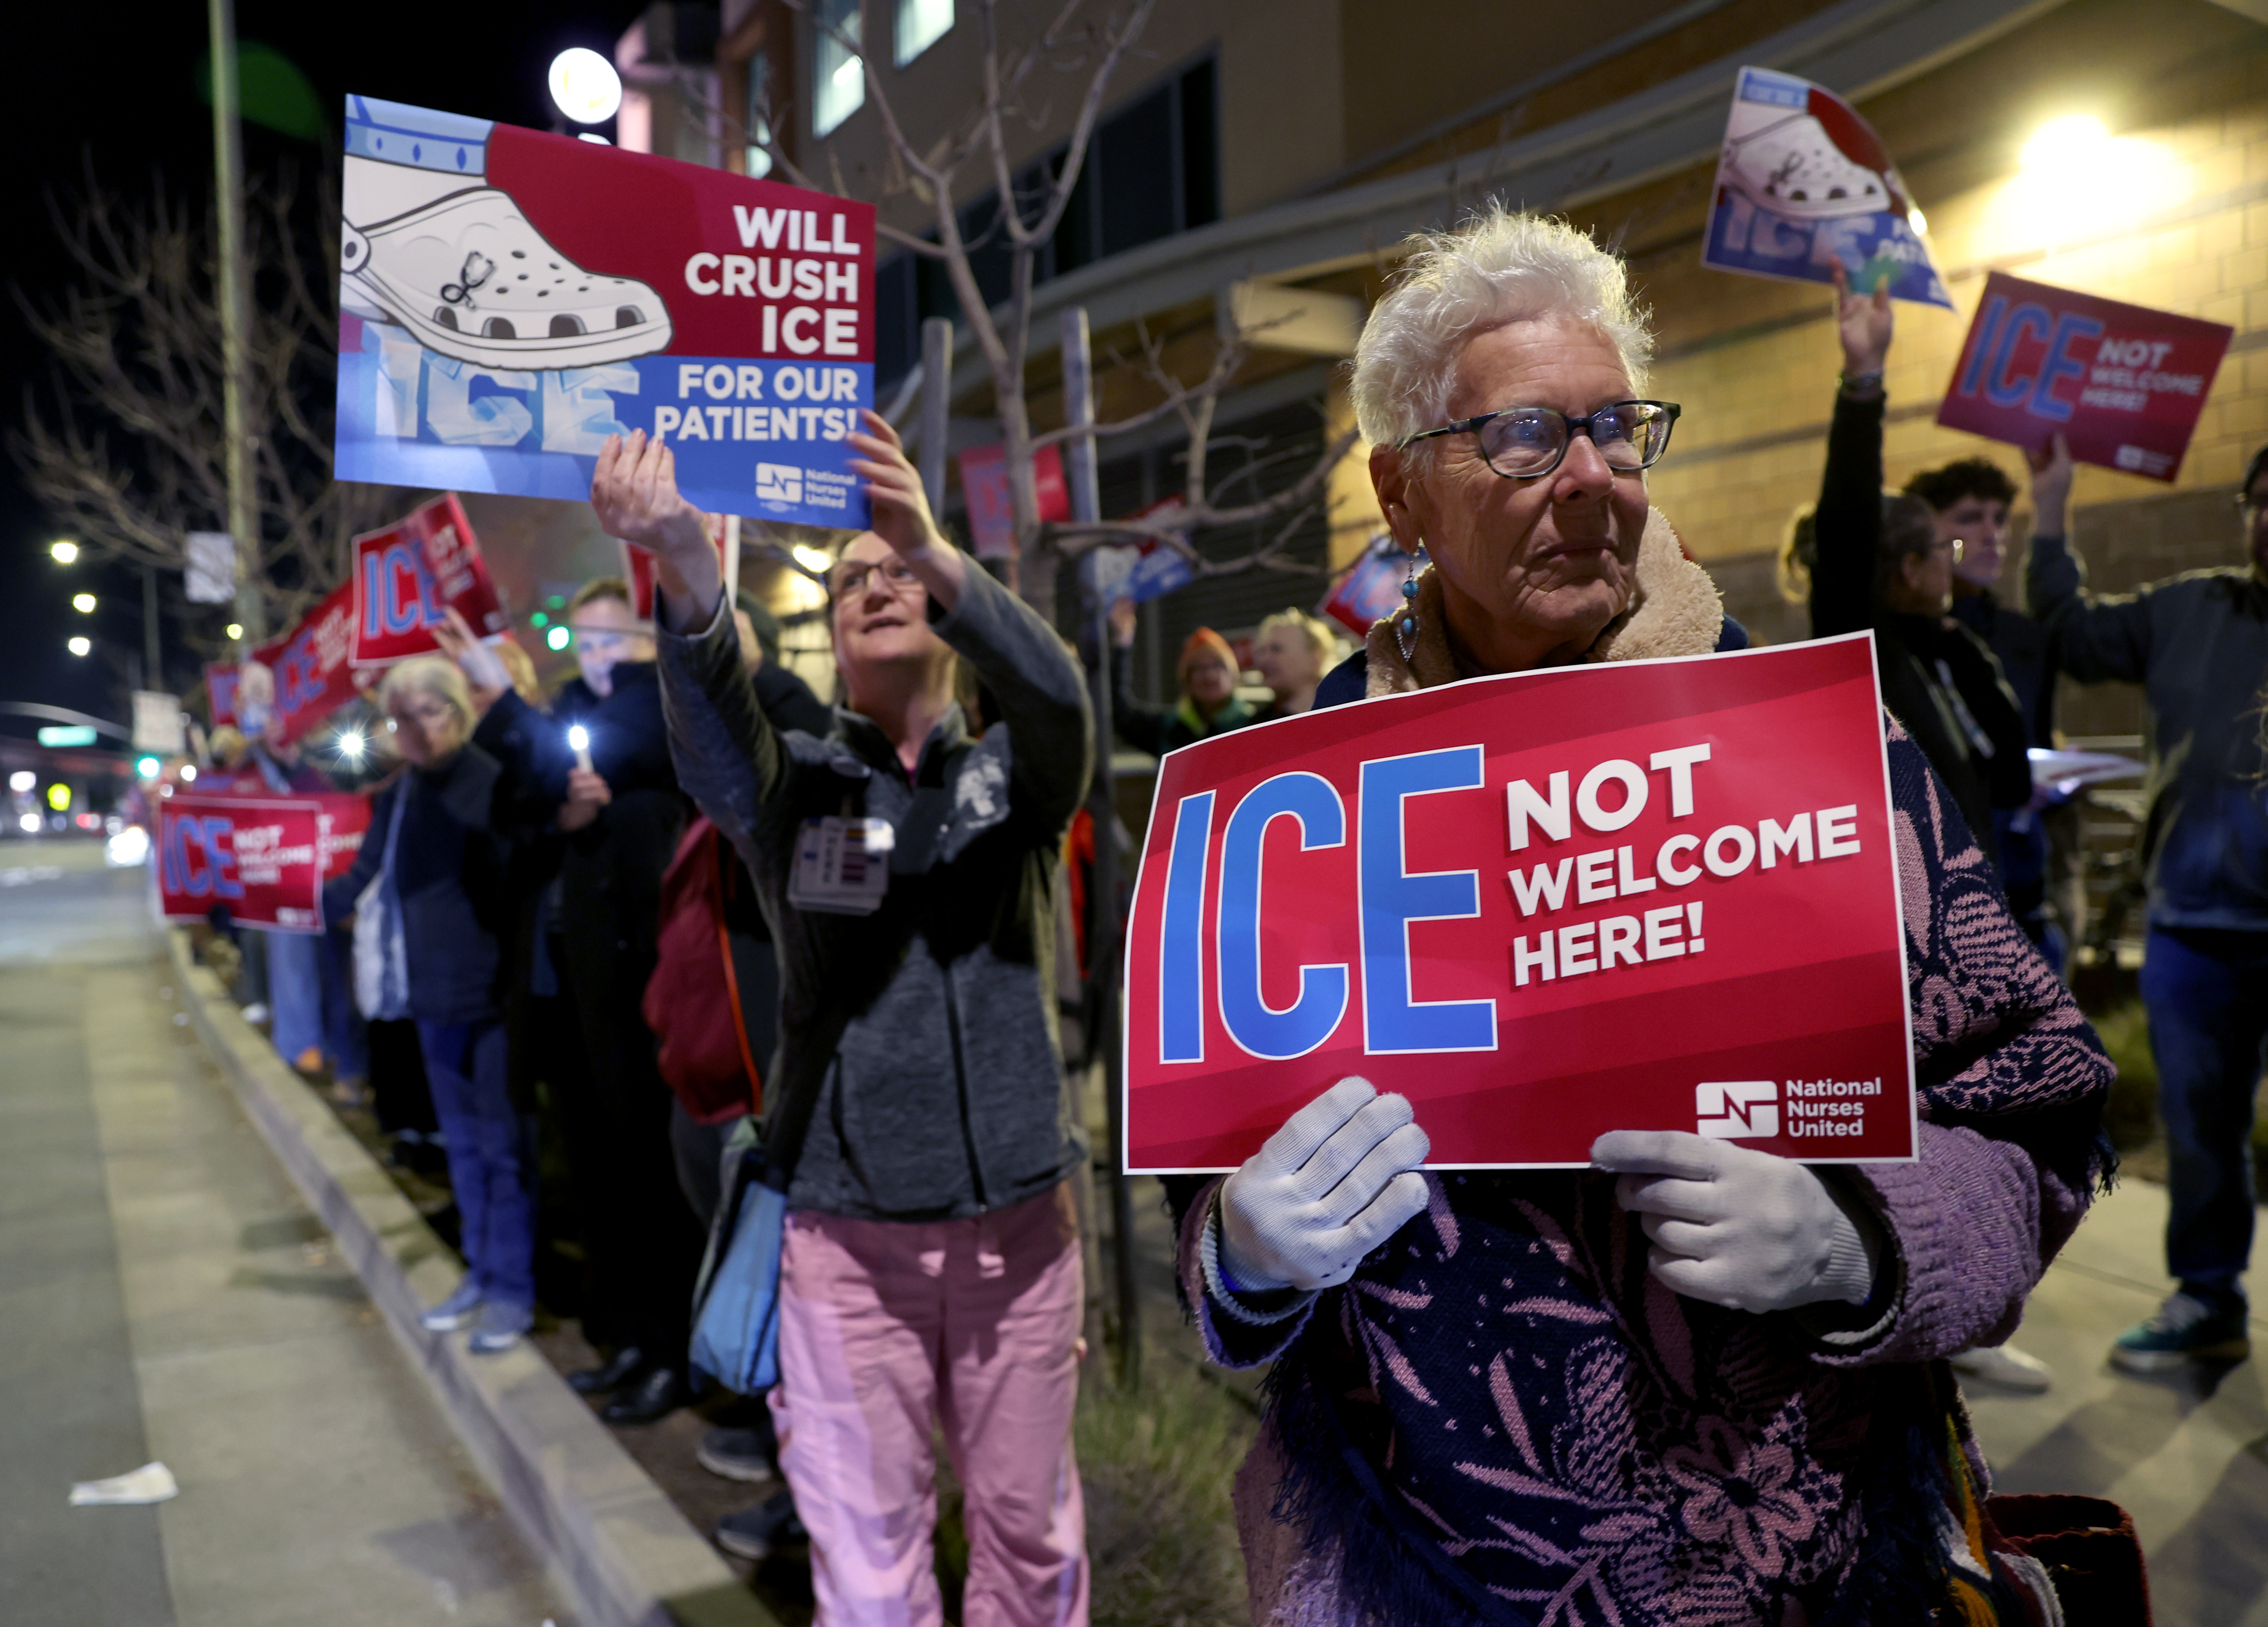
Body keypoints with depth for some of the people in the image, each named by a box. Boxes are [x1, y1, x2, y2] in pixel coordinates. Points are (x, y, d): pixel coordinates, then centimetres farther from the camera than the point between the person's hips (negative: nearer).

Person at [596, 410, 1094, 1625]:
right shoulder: (793, 785, 3)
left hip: (1019, 1220, 1)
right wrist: (683, 563, -40)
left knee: (1028, 1528, 15)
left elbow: (1054, 690, -16)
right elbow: (708, 705, -18)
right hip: (849, 1236, -1)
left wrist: (934, 553, -34)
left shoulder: (1013, 776, 6)